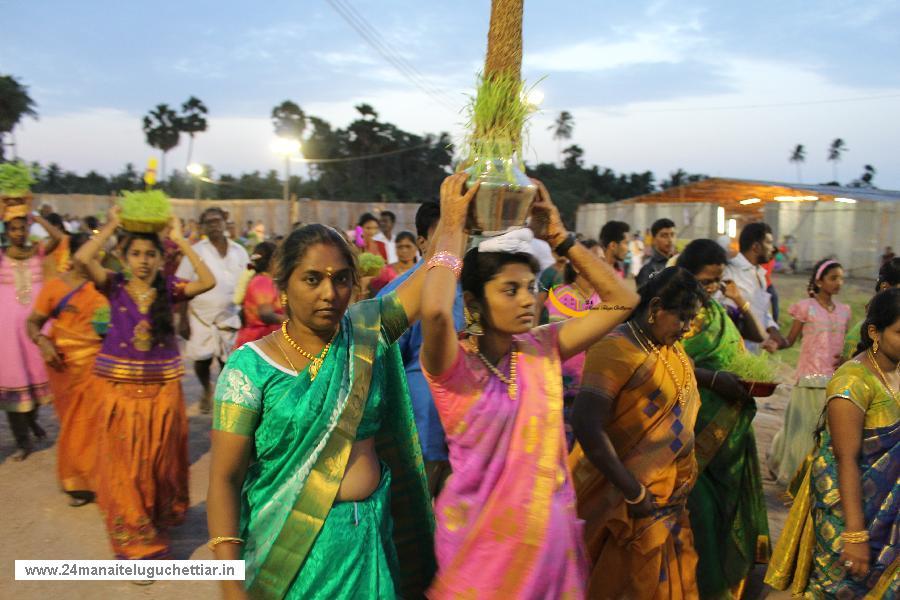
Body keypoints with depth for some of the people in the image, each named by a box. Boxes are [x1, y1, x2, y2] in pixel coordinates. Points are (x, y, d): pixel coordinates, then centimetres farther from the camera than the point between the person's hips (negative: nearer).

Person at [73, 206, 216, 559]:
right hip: (119, 386, 0)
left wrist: (180, 240, -13)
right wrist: (110, 227, -9)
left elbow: (208, 281, -19)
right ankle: (135, 537, 24)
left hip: (162, 386, 1)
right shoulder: (115, 286, -3)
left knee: (161, 459, 13)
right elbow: (82, 259, -20)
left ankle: (161, 517, 38)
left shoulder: (169, 288, -2)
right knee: (125, 463, 7)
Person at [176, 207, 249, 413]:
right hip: (201, 316, -1)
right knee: (202, 360, 5)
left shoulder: (239, 251, 5)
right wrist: (183, 319, -7)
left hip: (230, 317, 1)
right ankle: (207, 390, 36)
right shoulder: (196, 251, -1)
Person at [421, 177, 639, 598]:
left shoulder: (543, 348, -2)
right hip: (481, 539, -4)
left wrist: (558, 236, -7)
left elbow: (622, 300, -1)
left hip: (549, 532, 5)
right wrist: (452, 228, -25)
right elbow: (434, 311, -39)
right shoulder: (453, 364, -16)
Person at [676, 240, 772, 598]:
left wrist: (740, 302, 4)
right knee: (701, 503, -1)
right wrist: (714, 377, -30)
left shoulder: (720, 309, 9)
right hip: (699, 429, -7)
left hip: (733, 425, 7)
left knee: (732, 497, 17)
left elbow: (757, 336, 18)